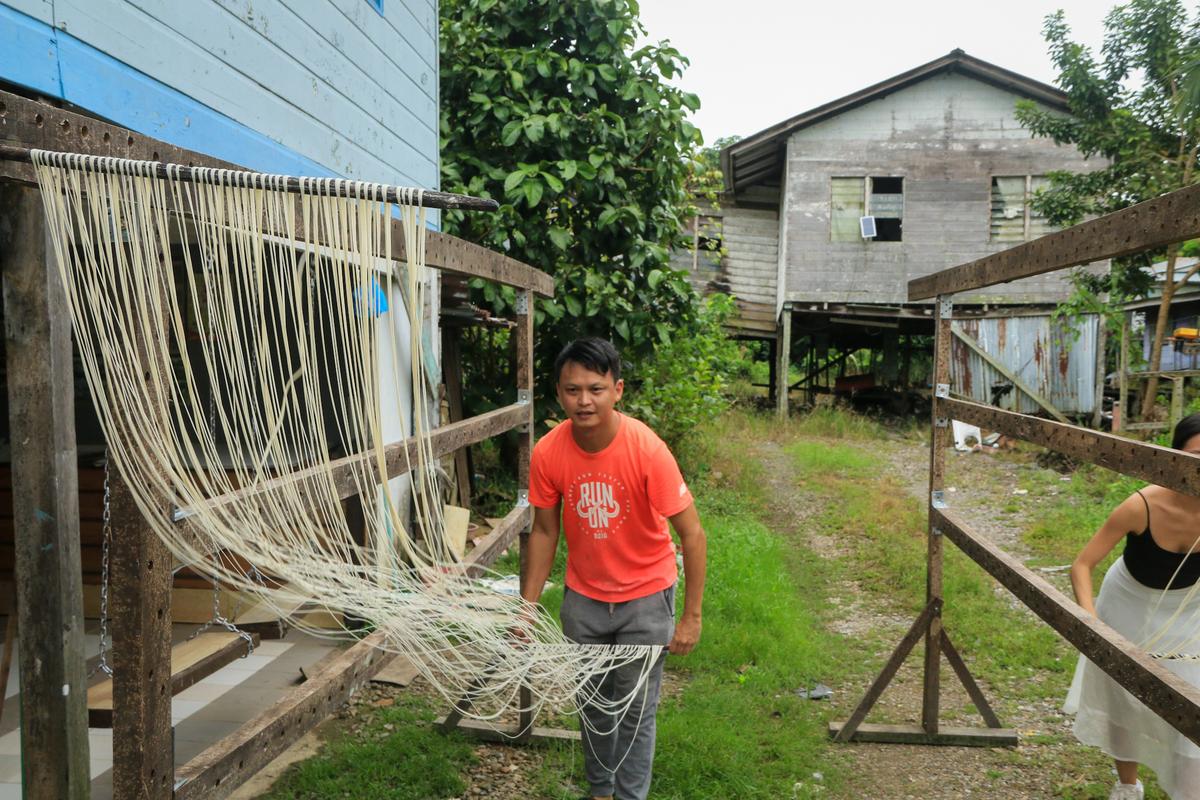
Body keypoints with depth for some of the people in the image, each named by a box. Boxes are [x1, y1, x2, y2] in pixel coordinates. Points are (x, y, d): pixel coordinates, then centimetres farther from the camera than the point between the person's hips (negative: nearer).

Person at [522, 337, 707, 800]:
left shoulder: (647, 450, -28)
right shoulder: (547, 454, -18)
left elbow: (691, 534, -20)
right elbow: (544, 530, -3)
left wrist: (691, 617, -17)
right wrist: (528, 607, -1)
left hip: (644, 597, -3)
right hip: (583, 597, 3)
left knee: (636, 709, 7)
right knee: (592, 703, 19)